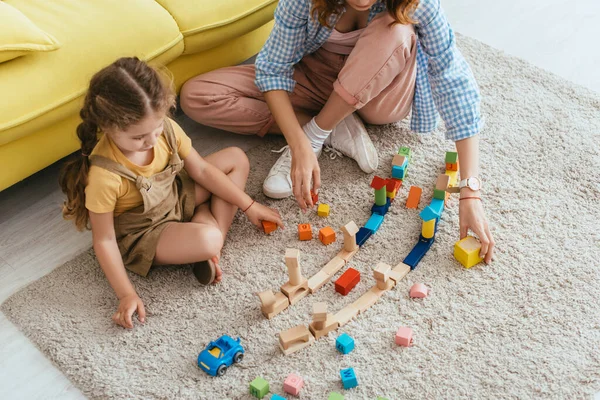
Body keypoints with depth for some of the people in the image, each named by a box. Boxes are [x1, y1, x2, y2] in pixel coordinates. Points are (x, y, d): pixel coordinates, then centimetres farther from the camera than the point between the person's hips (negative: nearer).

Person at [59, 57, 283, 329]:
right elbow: (104, 240, -24)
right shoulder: (104, 175, -34)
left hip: (175, 196, 7)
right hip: (140, 233, -7)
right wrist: (126, 295, -24)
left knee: (237, 159, 4)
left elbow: (202, 170, -4)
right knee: (208, 240, -36)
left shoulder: (165, 129, -19)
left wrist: (249, 206, -1)